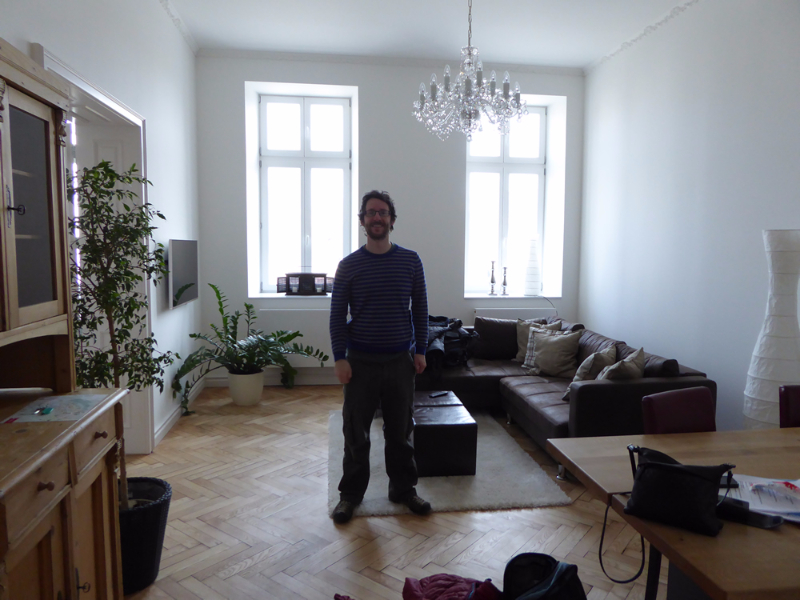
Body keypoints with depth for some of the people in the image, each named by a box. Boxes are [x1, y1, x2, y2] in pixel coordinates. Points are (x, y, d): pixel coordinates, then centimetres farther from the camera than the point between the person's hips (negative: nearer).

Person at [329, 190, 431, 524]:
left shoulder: (410, 261, 1)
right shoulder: (349, 265, -2)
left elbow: (420, 308, 5)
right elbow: (337, 314, -2)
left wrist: (420, 350, 1)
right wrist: (340, 358, -8)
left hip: (400, 359, 1)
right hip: (360, 361, -1)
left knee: (400, 430, 12)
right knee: (356, 432, 8)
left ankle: (403, 489, 30)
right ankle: (350, 494, 24)